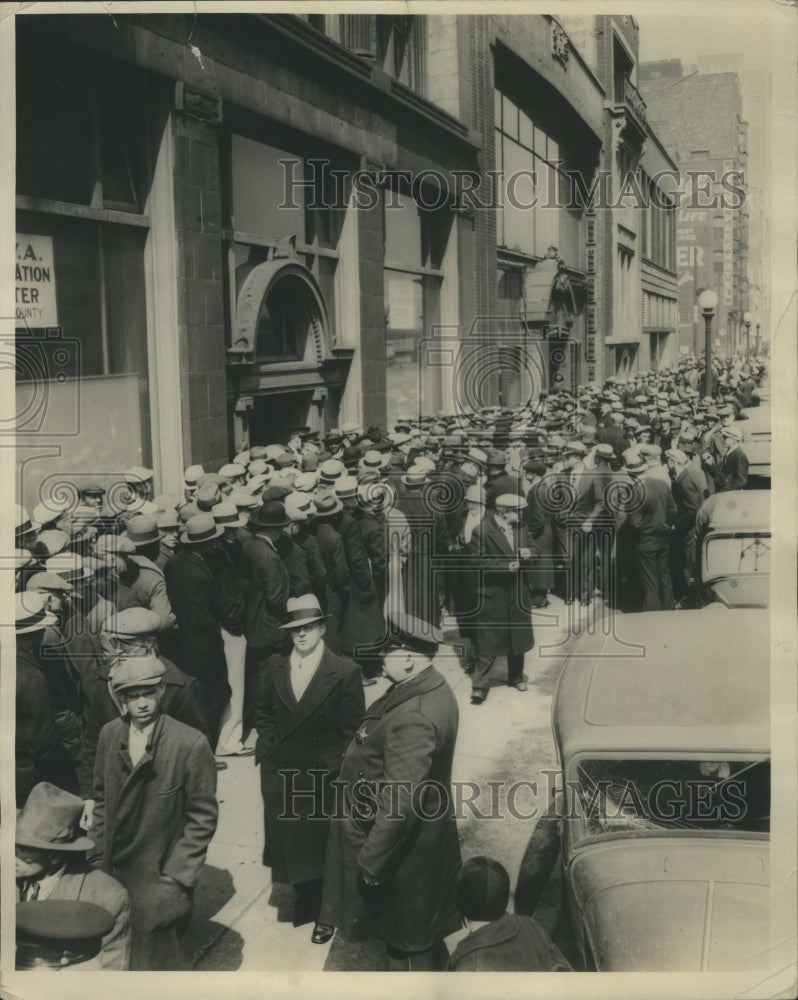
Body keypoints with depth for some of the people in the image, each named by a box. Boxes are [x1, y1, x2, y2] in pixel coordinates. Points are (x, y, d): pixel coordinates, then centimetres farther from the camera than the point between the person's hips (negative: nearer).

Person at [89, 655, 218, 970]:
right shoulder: (109, 735, 0)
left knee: (154, 957, -3)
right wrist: (98, 858, 6)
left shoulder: (191, 744, -16)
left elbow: (203, 817, -10)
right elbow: (102, 798, 12)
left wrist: (178, 874, -12)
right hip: (112, 872, 4)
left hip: (160, 878, -4)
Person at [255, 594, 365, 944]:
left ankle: (324, 914, 29)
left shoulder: (345, 672, -13)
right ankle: (301, 898, 33)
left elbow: (352, 729, -9)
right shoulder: (275, 668, 1)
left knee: (320, 847, 11)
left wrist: (336, 768, -13)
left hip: (323, 778, -4)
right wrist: (267, 748, 1)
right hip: (279, 774, 4)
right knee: (285, 843, 13)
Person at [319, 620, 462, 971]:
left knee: (410, 945, 12)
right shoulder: (434, 688, -1)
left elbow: (400, 805, -32)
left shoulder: (412, 717, -33)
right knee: (424, 937, 27)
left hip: (404, 850, -9)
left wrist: (370, 862, -22)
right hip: (428, 836, 9)